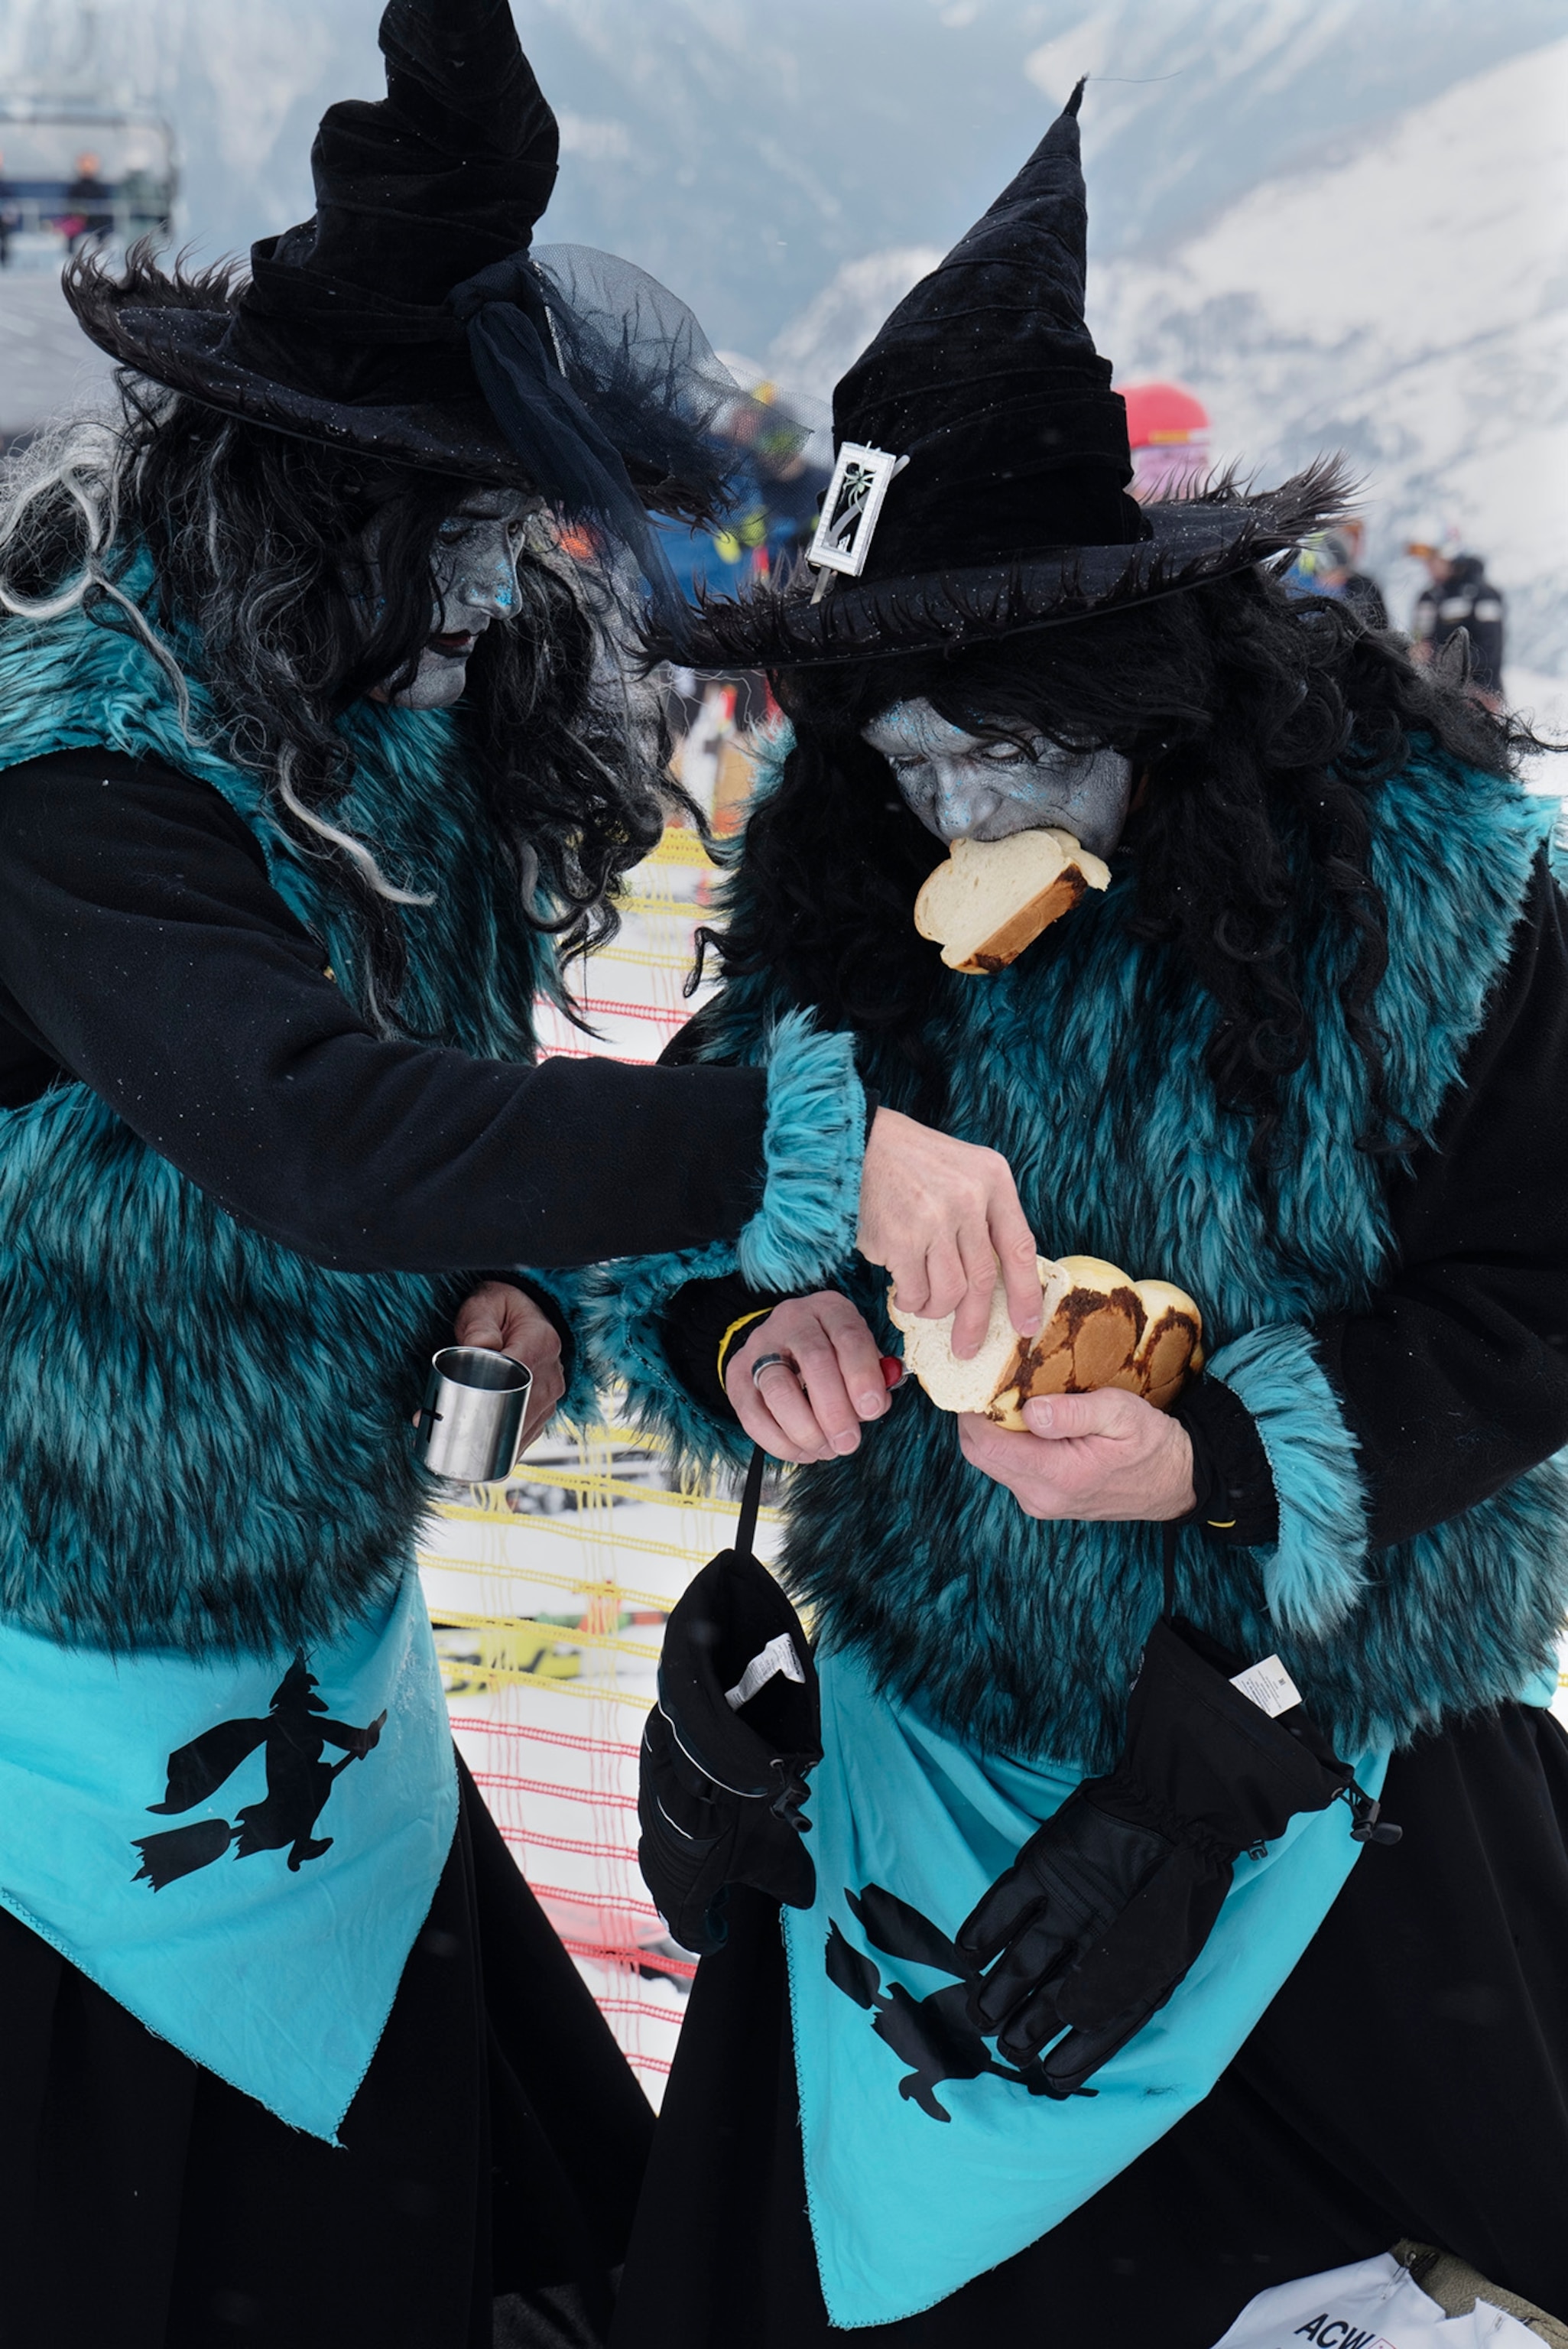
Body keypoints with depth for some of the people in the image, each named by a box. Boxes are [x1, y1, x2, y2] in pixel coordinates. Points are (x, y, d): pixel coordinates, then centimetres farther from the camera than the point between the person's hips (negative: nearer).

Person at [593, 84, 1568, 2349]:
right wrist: (739, 1328, -22)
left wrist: (1225, 1459, -28)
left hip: (1338, 1728, -2)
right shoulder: (843, 889, -9)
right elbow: (682, 1181, 1)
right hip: (939, 1709, 3)